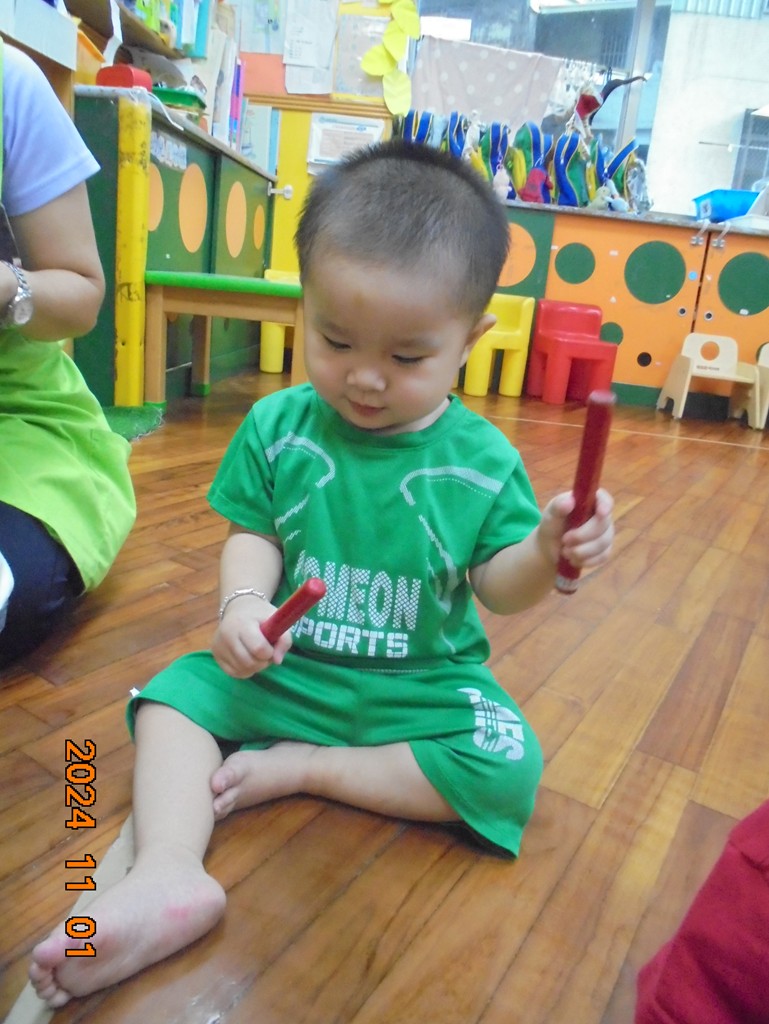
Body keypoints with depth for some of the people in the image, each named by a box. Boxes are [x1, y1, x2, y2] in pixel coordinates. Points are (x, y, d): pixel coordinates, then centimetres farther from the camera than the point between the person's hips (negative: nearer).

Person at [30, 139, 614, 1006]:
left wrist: (546, 551, -29)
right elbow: (253, 533, -3)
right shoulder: (278, 425, -7)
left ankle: (297, 769, -13)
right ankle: (168, 876, -27)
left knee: (508, 769, -23)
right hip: (284, 668, 2)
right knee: (172, 694, -11)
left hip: (422, 688, -1)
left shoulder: (481, 459, -10)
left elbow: (498, 588, -7)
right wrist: (242, 603, -24)